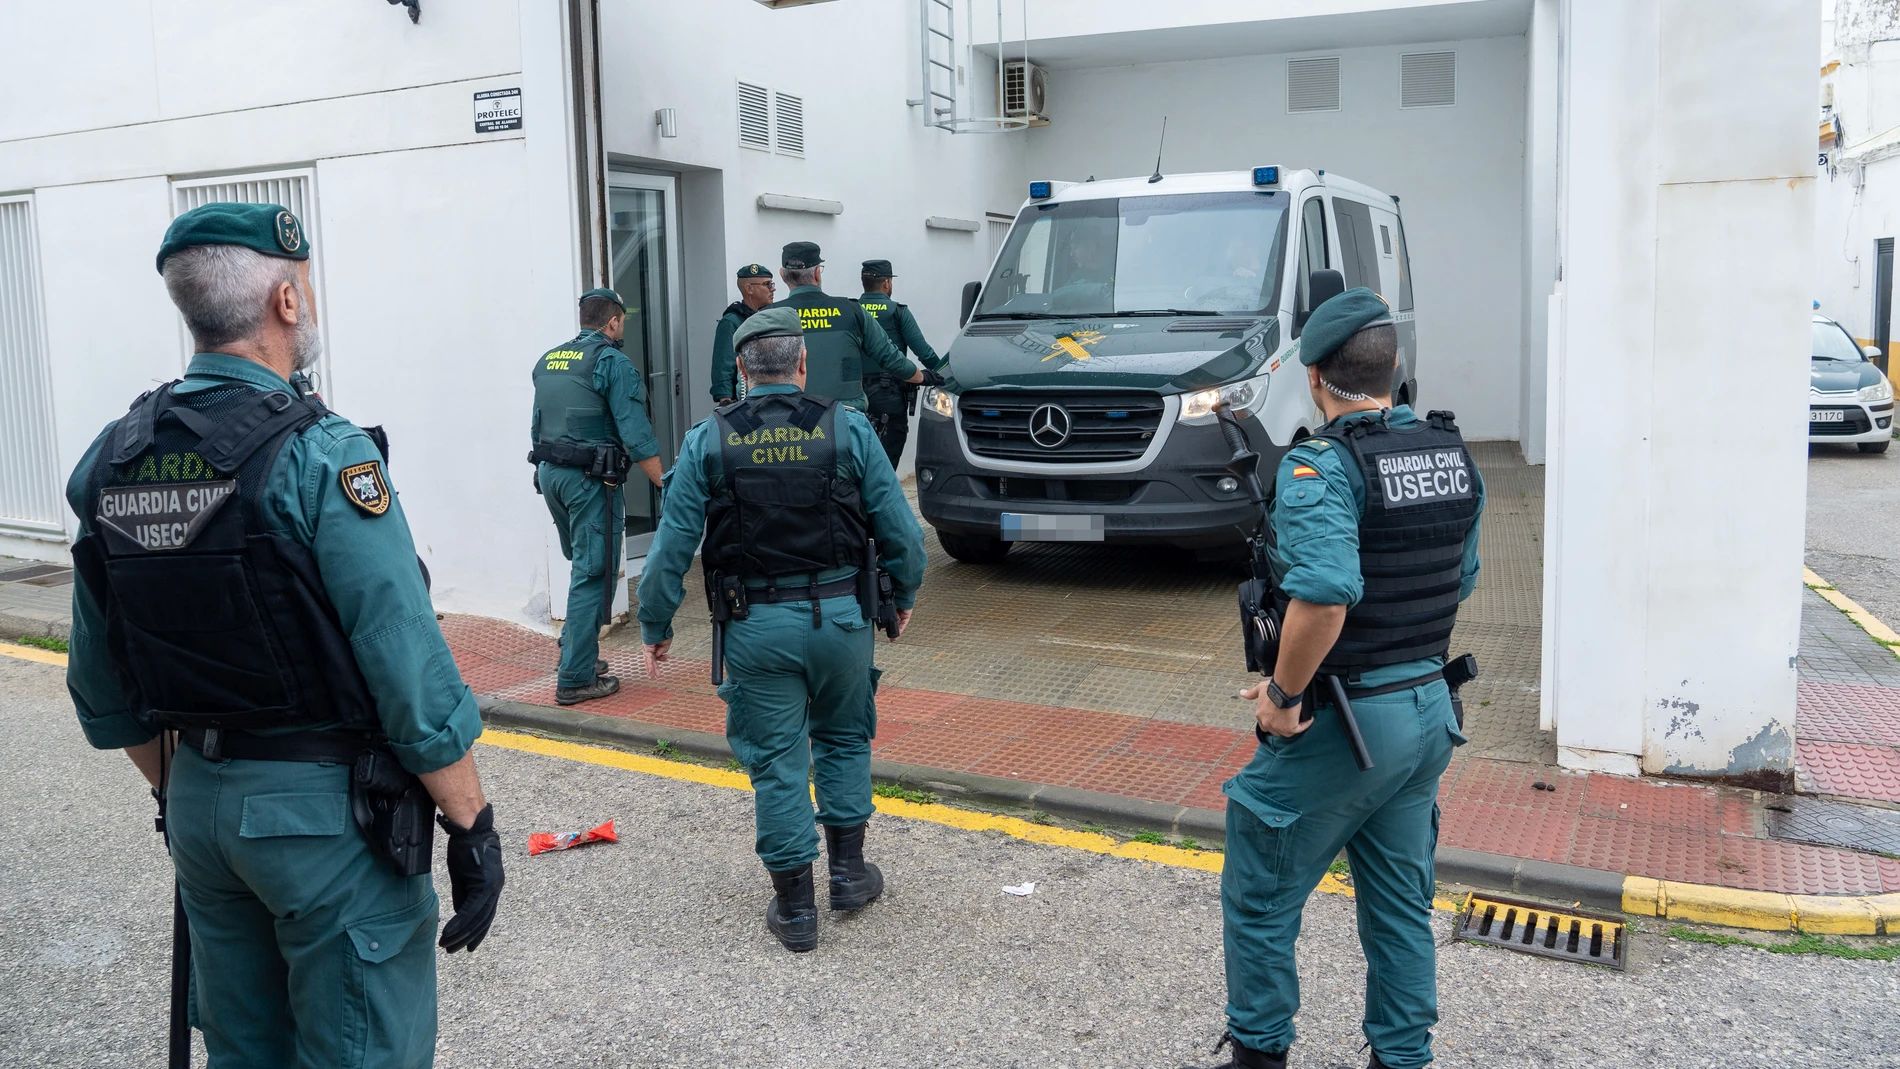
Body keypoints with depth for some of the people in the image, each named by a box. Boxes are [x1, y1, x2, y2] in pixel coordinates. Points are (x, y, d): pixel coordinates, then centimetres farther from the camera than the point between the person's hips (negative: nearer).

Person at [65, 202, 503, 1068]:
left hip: (198, 803, 7)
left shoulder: (111, 459, 3)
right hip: (326, 810, -7)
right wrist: (472, 825, -12)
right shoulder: (319, 453, -18)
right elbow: (412, 670, -21)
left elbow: (102, 688, 10)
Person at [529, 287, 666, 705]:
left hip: (549, 471, 8)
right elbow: (636, 435, -16)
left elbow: (538, 426, 17)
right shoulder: (612, 362, -10)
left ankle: (575, 652, 23)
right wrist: (666, 487, -13)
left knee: (583, 567, 21)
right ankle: (576, 678, 0)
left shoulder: (547, 360, 13)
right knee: (594, 576, -2)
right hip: (591, 480, -8)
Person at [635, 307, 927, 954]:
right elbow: (900, 529, -2)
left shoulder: (707, 441, -3)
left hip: (758, 627, 0)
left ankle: (795, 908, 17)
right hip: (840, 615, 1)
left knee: (777, 762, 9)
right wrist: (903, 596, 15)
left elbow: (672, 545, -3)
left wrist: (655, 627, 9)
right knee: (844, 741, 22)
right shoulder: (848, 428, -3)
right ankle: (848, 871, 27)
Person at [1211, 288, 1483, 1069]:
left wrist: (1283, 692, -21)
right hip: (1430, 709, 8)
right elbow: (1460, 582, 14)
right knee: (1401, 902, 20)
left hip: (1342, 721, -7)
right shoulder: (1453, 456, 4)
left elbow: (1323, 597, -34)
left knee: (1260, 897, 12)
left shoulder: (1321, 467, -21)